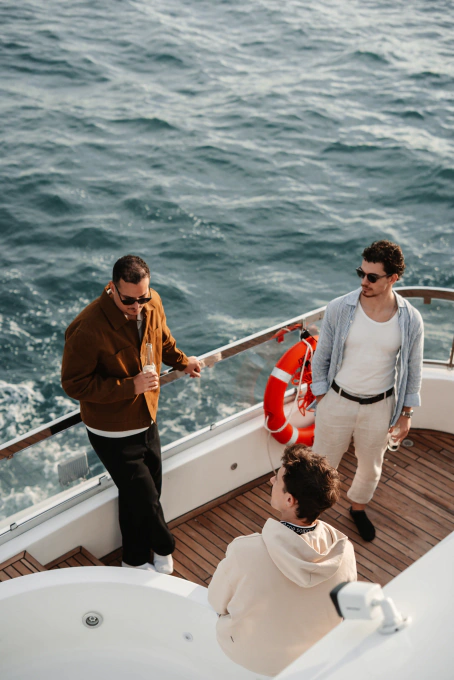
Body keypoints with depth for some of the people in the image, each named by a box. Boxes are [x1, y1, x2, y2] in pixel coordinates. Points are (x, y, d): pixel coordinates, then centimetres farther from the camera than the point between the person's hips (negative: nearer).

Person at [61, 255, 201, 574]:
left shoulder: (152, 304, -8)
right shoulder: (88, 329, -31)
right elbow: (74, 384, -24)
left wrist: (181, 361, 0)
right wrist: (130, 386, -30)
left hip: (146, 420, 7)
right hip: (113, 432, -6)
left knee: (137, 496, 20)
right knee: (145, 499, 4)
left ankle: (136, 560, 42)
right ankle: (164, 549, 35)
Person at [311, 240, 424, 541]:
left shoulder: (410, 319, -14)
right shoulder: (339, 309, -17)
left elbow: (413, 369, -1)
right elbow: (322, 356, -5)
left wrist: (406, 413, 3)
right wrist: (321, 399, -2)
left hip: (379, 407, 2)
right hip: (337, 402, -1)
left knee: (371, 468, 22)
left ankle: (358, 508, 50)